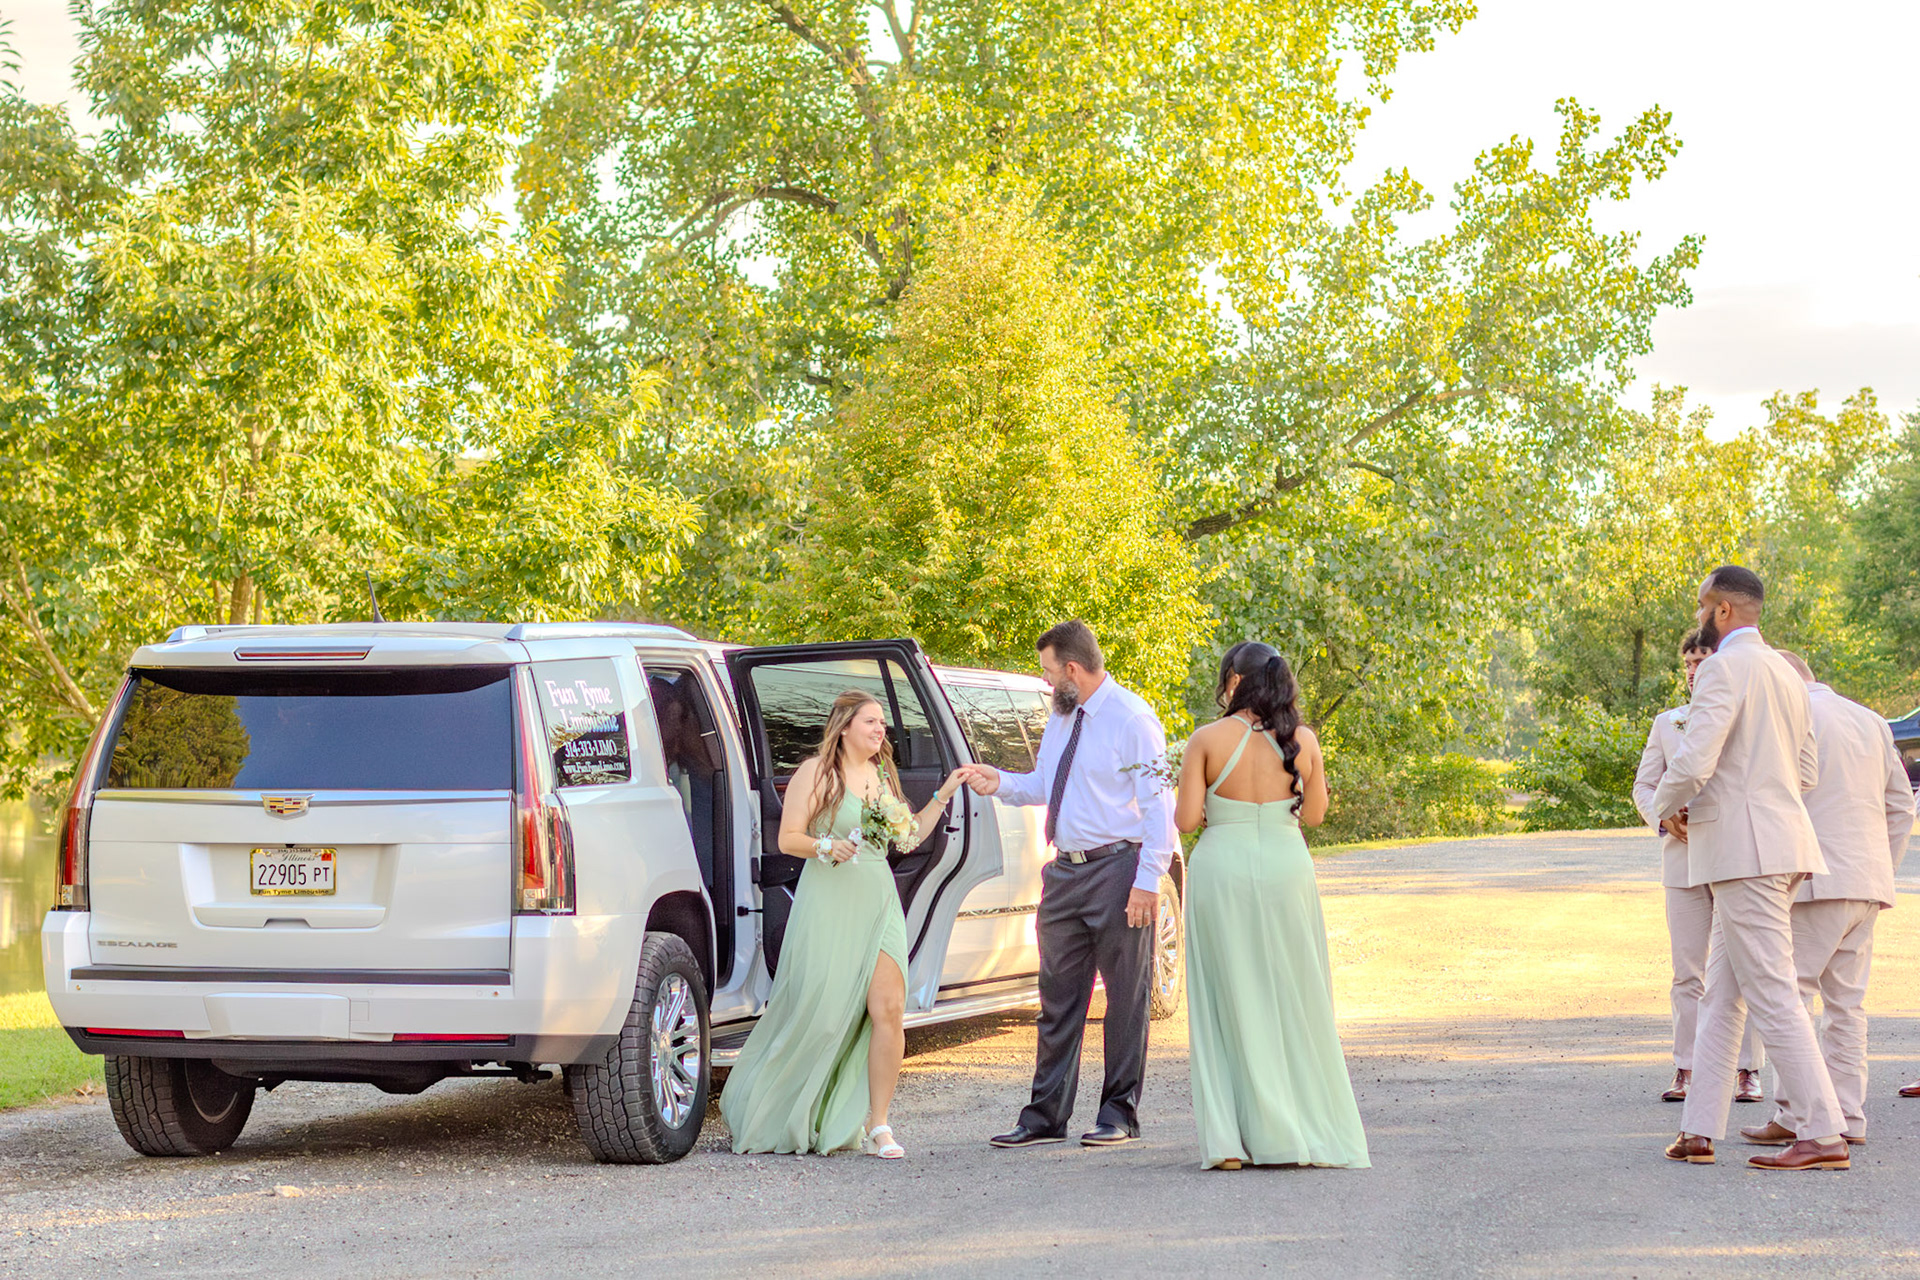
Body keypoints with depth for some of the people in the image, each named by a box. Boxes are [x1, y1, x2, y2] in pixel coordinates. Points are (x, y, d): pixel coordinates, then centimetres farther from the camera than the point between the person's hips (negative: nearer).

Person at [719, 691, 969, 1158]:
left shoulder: (883, 776, 17)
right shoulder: (817, 772, -1)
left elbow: (908, 837, 21)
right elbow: (787, 838, -4)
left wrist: (943, 796, 14)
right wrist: (827, 847, -21)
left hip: (878, 902, 5)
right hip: (828, 905, -5)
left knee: (888, 1010, -9)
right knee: (819, 1013, -4)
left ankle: (877, 1124, -5)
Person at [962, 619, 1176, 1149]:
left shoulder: (1133, 719, -10)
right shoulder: (1061, 718, 14)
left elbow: (1158, 805, -13)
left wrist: (1148, 881, -18)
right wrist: (1000, 784, 6)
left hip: (1117, 868, -8)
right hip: (1065, 870, 8)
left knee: (1125, 997, 2)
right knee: (1058, 997, 9)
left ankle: (1118, 1114, 9)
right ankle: (1046, 1115, 13)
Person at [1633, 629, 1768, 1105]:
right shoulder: (1666, 723, 14)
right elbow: (1644, 785, 14)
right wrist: (1664, 819, -7)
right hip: (1684, 858, 2)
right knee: (1687, 971, 1)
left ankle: (1749, 1071, 1)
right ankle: (1685, 1071, 4)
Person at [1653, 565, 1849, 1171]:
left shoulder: (1724, 669, -12)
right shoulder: (1785, 673, 17)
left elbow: (1693, 763, -22)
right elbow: (1806, 772, 23)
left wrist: (1667, 806, -2)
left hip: (1745, 848, -10)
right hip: (1780, 836, 10)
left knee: (1773, 996, -8)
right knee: (1720, 996, 11)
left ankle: (1823, 1136, -9)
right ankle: (1699, 1131, 12)